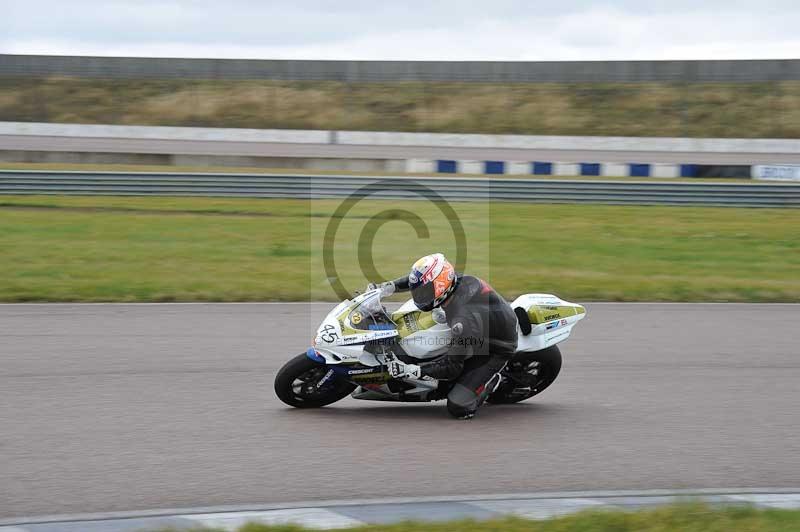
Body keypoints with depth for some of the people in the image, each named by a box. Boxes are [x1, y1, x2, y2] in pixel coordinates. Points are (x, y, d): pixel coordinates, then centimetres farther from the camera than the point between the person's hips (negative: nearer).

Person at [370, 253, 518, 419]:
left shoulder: (464, 319, -38)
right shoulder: (459, 280, -15)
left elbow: (452, 367, -32)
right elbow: (423, 279, 7)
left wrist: (413, 370, -36)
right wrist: (392, 285, -1)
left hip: (495, 351, -8)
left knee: (458, 409, -16)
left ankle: (491, 382, 6)